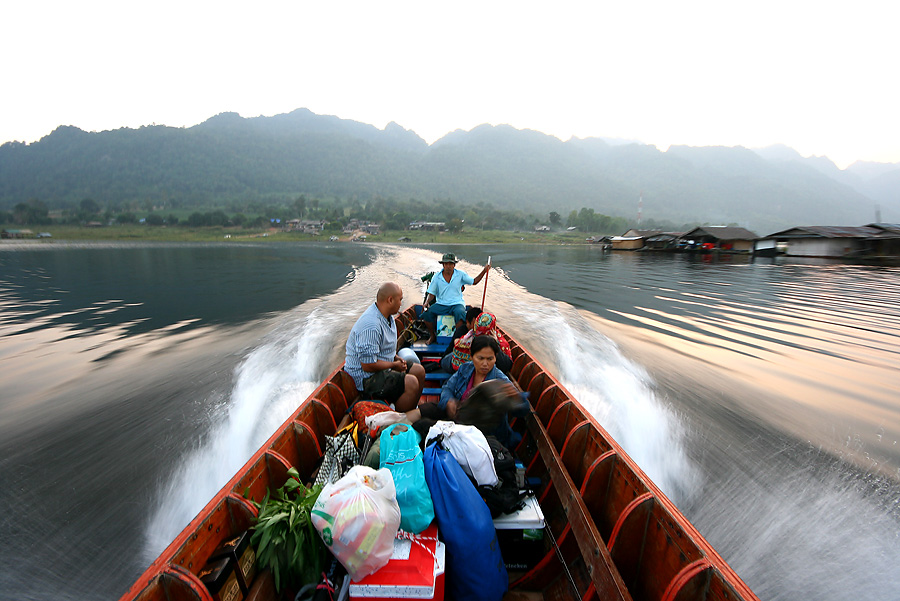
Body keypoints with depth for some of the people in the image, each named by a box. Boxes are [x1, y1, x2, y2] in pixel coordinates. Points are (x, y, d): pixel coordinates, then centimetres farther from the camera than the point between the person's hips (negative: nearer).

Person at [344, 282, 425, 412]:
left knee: (419, 371, 7)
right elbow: (368, 365, -28)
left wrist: (396, 357, 4)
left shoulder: (387, 316, 5)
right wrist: (394, 364, -14)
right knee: (411, 383, -24)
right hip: (366, 378, -10)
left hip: (383, 366, 10)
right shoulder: (371, 326, -29)